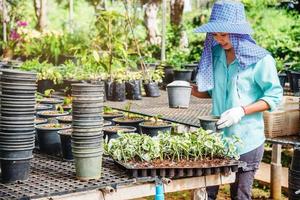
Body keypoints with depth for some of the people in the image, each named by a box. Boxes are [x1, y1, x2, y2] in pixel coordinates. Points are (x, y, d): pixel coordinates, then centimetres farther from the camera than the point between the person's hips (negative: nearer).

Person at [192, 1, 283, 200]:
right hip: (217, 137, 5)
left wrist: (242, 111, -22)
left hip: (246, 140, -4)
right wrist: (191, 90, -3)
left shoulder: (260, 59, -11)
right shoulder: (216, 54, 5)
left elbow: (274, 96, -9)